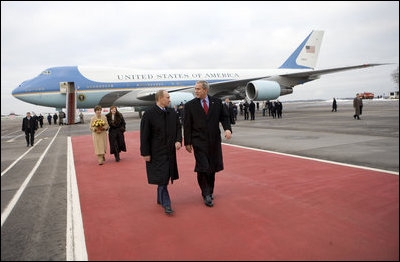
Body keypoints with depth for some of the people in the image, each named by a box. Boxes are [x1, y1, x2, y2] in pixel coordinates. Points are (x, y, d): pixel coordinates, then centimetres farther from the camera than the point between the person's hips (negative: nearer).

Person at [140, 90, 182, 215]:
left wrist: (178, 141, -5)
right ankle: (166, 204, 3)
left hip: (170, 151, 6)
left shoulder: (172, 113, 6)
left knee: (165, 176, 14)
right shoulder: (149, 114, -11)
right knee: (161, 178, -5)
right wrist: (145, 153, -11)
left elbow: (178, 128, 14)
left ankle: (160, 199, 32)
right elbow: (144, 135, -10)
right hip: (156, 152, -5)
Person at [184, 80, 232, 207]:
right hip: (199, 141, -2)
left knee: (212, 167, 11)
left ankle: (210, 191, 31)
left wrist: (227, 129, -10)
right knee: (202, 168, -6)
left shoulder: (217, 102, 4)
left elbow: (224, 117, 10)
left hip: (214, 141, 3)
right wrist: (187, 142, -1)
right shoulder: (190, 105, -1)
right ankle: (206, 195, 9)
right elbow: (187, 125, 0)